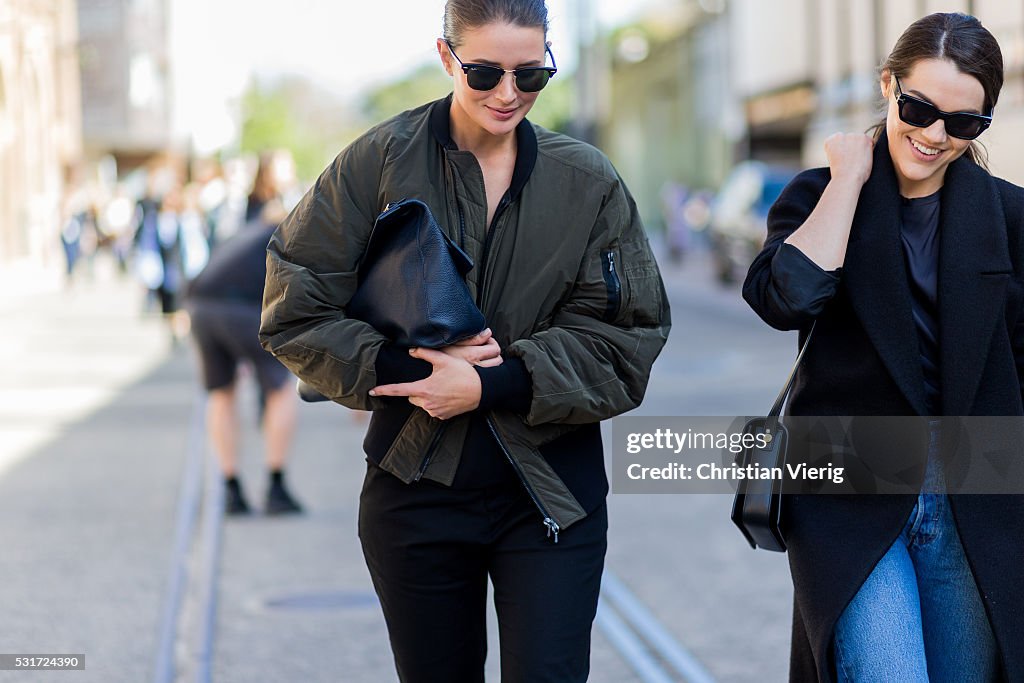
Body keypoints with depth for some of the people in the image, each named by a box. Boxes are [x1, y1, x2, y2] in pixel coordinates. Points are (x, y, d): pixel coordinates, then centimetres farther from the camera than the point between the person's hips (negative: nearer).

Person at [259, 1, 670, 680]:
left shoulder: (588, 181, 1)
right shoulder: (379, 162, -3)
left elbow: (627, 336, -3)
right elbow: (296, 314, -2)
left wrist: (491, 385, -15)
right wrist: (403, 367, -17)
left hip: (552, 492, 0)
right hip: (416, 489, 0)